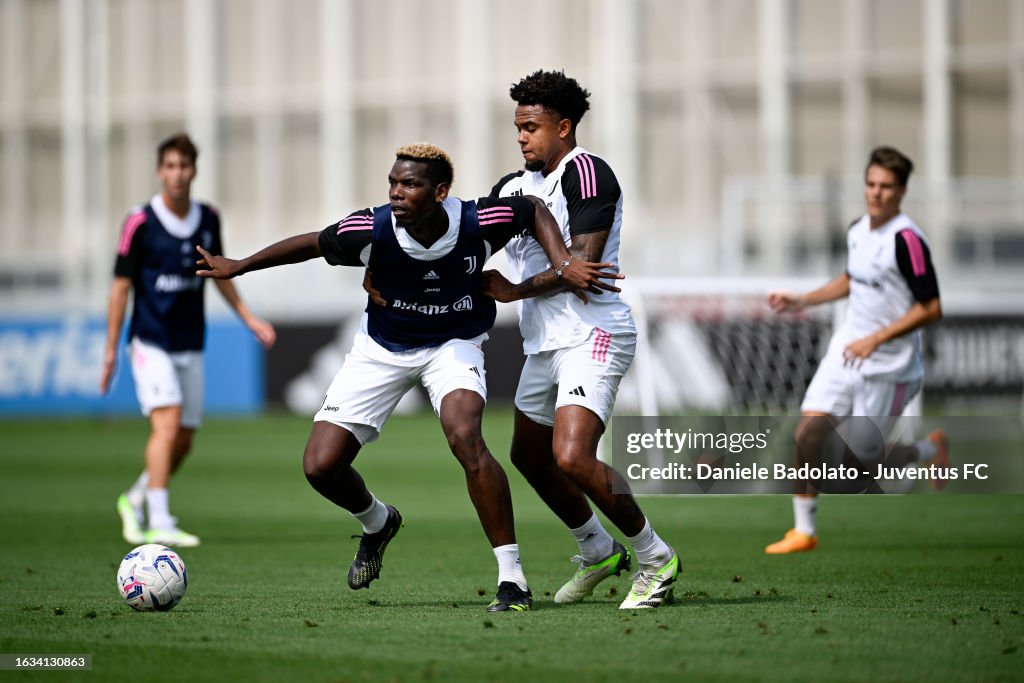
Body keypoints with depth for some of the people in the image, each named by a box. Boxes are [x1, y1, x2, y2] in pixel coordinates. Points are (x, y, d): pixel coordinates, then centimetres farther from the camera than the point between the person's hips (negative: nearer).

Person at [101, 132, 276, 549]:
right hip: (151, 343, -5)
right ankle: (159, 524, -21)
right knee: (167, 423, -20)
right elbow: (121, 286, -5)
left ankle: (136, 499, 31)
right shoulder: (141, 223, -9)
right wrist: (111, 350, -6)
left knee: (183, 442, 7)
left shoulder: (209, 219, 6)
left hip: (191, 348, 5)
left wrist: (249, 319, 16)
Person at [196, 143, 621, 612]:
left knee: (464, 436, -32)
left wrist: (563, 265, -17)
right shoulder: (372, 230, -25)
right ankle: (377, 524, 31)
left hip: (454, 343, -2)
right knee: (321, 466, -8)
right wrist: (239, 267, 1)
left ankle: (512, 578, -24)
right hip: (381, 347, 2)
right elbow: (312, 244, -6)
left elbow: (534, 210, -5)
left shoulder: (477, 223, -26)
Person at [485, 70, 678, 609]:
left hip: (592, 336, -10)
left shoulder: (587, 172, -13)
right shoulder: (514, 187, 13)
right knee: (529, 456, 20)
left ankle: (655, 558, -6)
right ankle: (598, 553, 39)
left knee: (571, 458, -23)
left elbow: (582, 263, -20)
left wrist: (516, 291, -13)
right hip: (543, 342, 10)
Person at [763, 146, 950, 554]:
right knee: (807, 434, -6)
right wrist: (801, 302, 15)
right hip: (845, 352, 6)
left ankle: (932, 449, 30)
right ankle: (804, 531, 5)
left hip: (888, 367, -6)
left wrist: (876, 340, -23)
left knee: (862, 458, 2)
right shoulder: (858, 230, 4)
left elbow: (931, 308, -20)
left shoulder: (907, 239, -20)